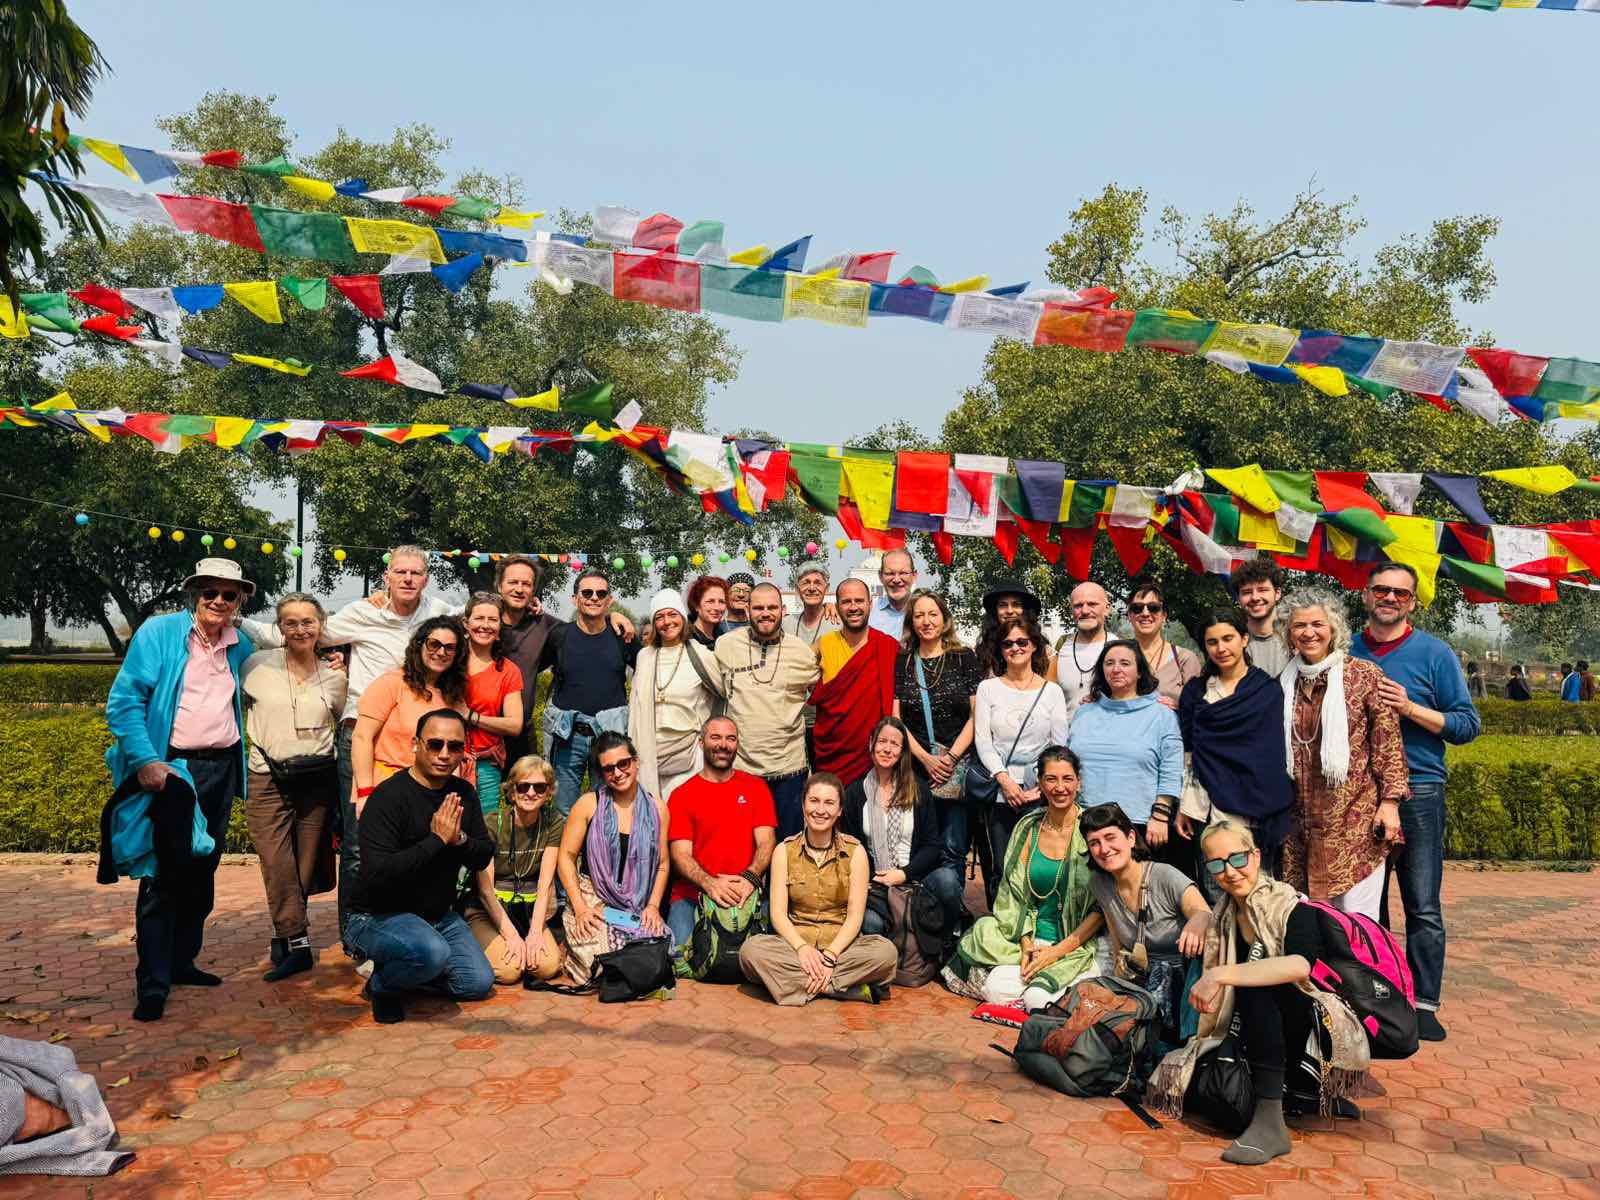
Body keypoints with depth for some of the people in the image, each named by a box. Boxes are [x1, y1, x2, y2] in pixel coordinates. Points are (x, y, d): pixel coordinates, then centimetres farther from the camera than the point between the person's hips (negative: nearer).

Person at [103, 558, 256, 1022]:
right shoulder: (157, 632, -5)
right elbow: (123, 702, -10)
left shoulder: (241, 645, 9)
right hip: (170, 768, -5)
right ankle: (152, 983, 1)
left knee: (202, 871, 12)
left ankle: (182, 961, 25)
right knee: (162, 874, -6)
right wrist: (145, 761, -19)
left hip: (221, 769, 6)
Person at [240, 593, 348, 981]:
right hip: (267, 779, -1)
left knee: (305, 867, 6)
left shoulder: (335, 678, 6)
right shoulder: (258, 665, 0)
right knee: (277, 865, -7)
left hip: (317, 781, 2)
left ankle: (284, 940, 20)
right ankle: (297, 945, 0)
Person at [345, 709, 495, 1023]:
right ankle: (382, 985, -1)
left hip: (440, 915, 7)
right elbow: (377, 874, -29)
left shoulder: (463, 794, 3)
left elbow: (484, 857, 3)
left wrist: (459, 839, -18)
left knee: (479, 983, -1)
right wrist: (436, 840, -27)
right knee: (432, 952, -35)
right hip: (379, 916, -7)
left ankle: (399, 969, 21)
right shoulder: (388, 797, -20)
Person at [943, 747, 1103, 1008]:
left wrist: (1059, 950, -13)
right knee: (997, 990, -20)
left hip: (1078, 942, -3)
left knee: (1038, 999, -25)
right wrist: (1026, 944, -8)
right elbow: (1015, 892, 7)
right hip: (1032, 939, 3)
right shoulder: (1028, 827, 6)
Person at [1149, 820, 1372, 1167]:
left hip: (1323, 1032, -6)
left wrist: (1220, 975, -39)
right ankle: (1317, 1100, 6)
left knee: (1255, 975, -30)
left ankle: (1270, 1122, -33)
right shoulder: (1226, 916, 5)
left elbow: (1300, 966, -36)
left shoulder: (1292, 908, -14)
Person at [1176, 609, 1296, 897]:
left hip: (1255, 812, -2)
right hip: (1208, 812, 2)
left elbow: (1272, 754, 0)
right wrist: (1183, 807, 8)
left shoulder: (1268, 690, 4)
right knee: (1216, 899, 0)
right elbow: (1186, 750, 12)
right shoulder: (1195, 691, 13)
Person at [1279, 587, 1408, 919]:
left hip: (1355, 819, -4)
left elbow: (1389, 743, -3)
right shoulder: (1284, 683, 10)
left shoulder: (1364, 675, -2)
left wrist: (1390, 800, -9)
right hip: (1301, 823, 4)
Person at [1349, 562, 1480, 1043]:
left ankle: (1424, 1005, 9)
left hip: (1417, 791, -3)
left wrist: (1410, 708, -14)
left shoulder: (1434, 653, 1)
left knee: (1423, 909, -2)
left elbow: (1467, 725, -2)